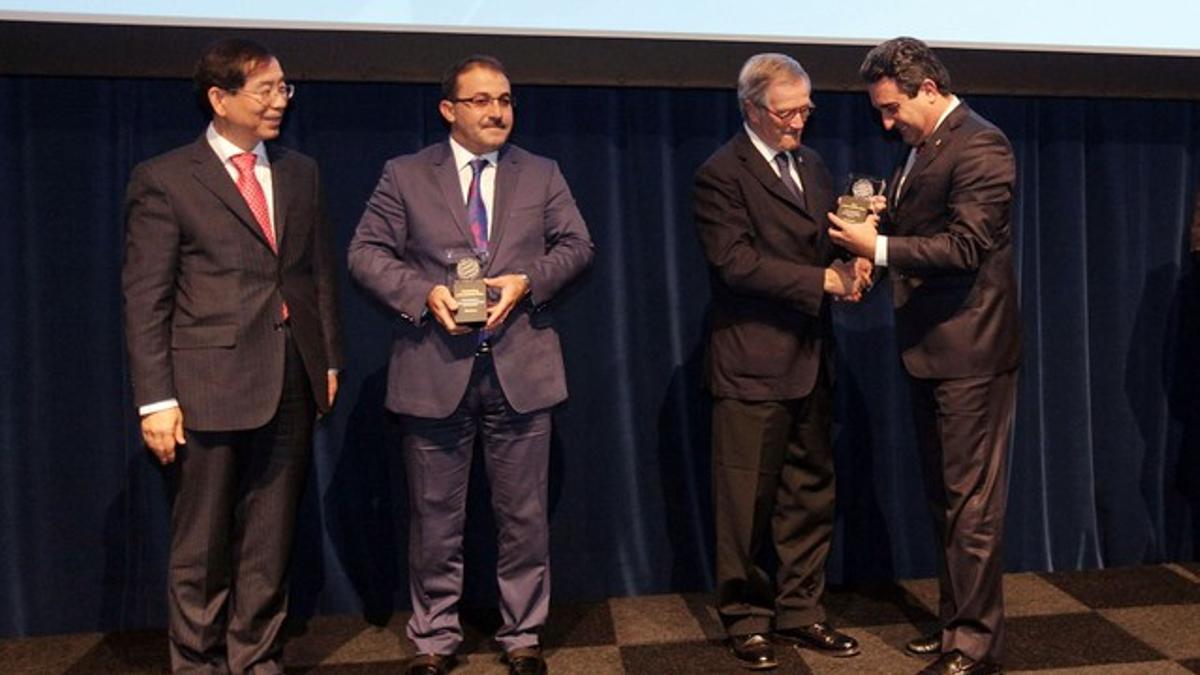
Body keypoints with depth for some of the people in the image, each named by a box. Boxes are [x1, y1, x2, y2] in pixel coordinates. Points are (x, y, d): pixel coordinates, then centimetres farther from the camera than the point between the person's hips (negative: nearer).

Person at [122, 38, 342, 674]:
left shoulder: (300, 172, 12)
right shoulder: (163, 178, -3)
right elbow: (145, 298, -6)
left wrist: (329, 360, 10)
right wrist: (156, 399, -11)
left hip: (292, 382, 4)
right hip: (210, 383, -4)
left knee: (270, 543, 13)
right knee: (202, 550, 9)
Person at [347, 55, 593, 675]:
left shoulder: (542, 175, 11)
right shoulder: (405, 176, 5)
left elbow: (577, 245, 6)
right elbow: (366, 253, 1)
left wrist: (527, 280, -12)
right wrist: (424, 293, -15)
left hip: (520, 369, 1)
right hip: (434, 370, -1)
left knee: (523, 515, 9)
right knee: (435, 518, 9)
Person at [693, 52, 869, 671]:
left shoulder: (811, 164, 15)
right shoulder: (721, 174, -9)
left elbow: (827, 240, 19)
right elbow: (737, 262, -18)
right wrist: (825, 279, -17)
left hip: (808, 360, 7)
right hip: (751, 366, -7)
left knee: (811, 495, 14)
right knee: (747, 503, 4)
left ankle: (800, 612, 29)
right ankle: (746, 620, 21)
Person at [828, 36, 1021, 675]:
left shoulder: (979, 144, -13)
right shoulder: (920, 149, 15)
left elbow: (965, 245, -20)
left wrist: (880, 247, -18)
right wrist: (880, 219, 3)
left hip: (970, 352, -9)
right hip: (929, 349, 10)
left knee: (971, 502, -1)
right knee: (945, 497, 17)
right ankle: (955, 622, 31)